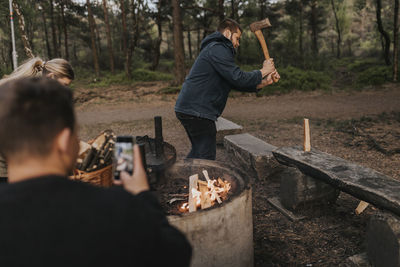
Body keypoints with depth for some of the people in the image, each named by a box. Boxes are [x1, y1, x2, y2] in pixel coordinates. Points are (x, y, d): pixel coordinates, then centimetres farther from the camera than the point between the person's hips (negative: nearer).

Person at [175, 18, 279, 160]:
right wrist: (263, 71, -3)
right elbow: (238, 78, -18)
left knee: (198, 151, 22)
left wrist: (263, 82, 7)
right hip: (197, 111, -11)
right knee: (206, 156, -6)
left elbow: (235, 83, 18)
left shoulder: (216, 49, 24)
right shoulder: (218, 49, -10)